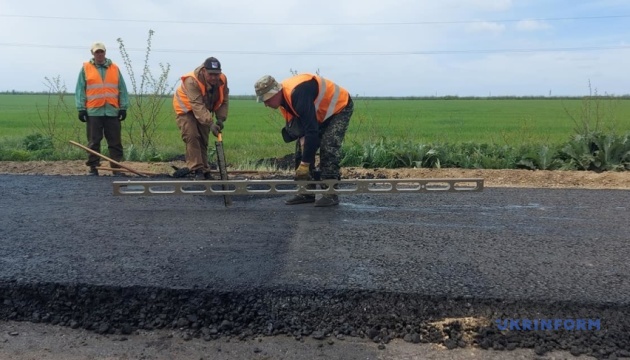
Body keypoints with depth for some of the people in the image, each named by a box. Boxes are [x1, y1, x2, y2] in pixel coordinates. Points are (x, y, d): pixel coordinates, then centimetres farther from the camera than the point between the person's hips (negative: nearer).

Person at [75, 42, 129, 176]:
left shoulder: (115, 68, 11)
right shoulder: (86, 68, 8)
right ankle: (93, 167, 10)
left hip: (112, 111, 1)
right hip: (93, 112, -1)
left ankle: (116, 167, 8)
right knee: (94, 142, 3)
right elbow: (80, 90, 4)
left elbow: (122, 89, 10)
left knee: (115, 142, 2)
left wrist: (123, 107, 3)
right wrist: (81, 108, -3)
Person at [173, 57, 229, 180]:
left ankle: (204, 171, 16)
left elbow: (224, 101, -8)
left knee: (203, 140, 8)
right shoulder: (192, 81, -35)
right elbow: (197, 105, -42)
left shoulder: (222, 80, -18)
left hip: (203, 111, 6)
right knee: (192, 136, -21)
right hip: (186, 109, -5)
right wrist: (210, 123, -51)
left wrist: (220, 119, -22)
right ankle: (197, 170, -20)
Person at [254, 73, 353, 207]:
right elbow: (294, 125, -2)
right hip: (320, 114, 9)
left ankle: (331, 193, -15)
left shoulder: (298, 94, -38)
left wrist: (305, 164, -35)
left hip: (339, 108, -9)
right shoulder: (284, 97, -9)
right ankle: (306, 192, 7)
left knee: (328, 147, -23)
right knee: (302, 148, 2)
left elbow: (312, 130, -39)